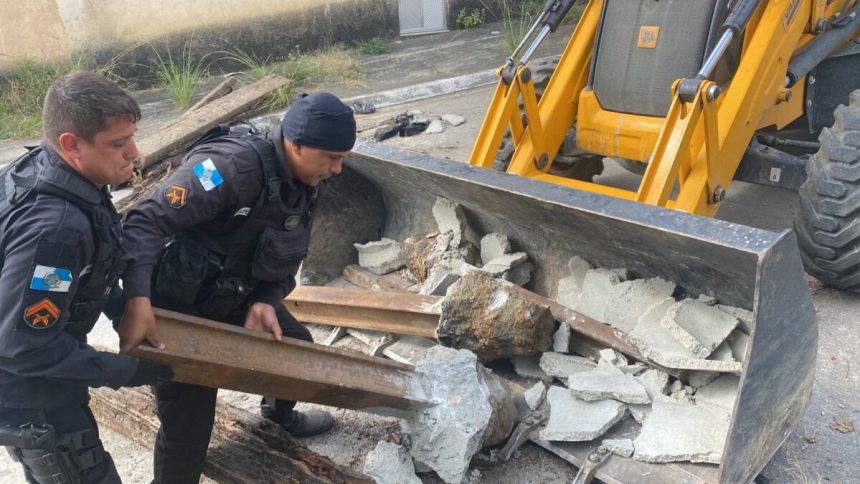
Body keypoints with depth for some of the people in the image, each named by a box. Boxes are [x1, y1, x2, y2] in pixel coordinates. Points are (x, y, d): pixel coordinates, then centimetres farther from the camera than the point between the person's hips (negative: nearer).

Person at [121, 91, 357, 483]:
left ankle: (281, 414, 53)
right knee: (189, 424, -4)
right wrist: (137, 297, -44)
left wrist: (266, 302, -12)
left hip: (238, 298, 8)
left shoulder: (304, 185, -3)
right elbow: (147, 221, -33)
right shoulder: (233, 164, -30)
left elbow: (284, 259, 6)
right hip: (181, 306, -8)